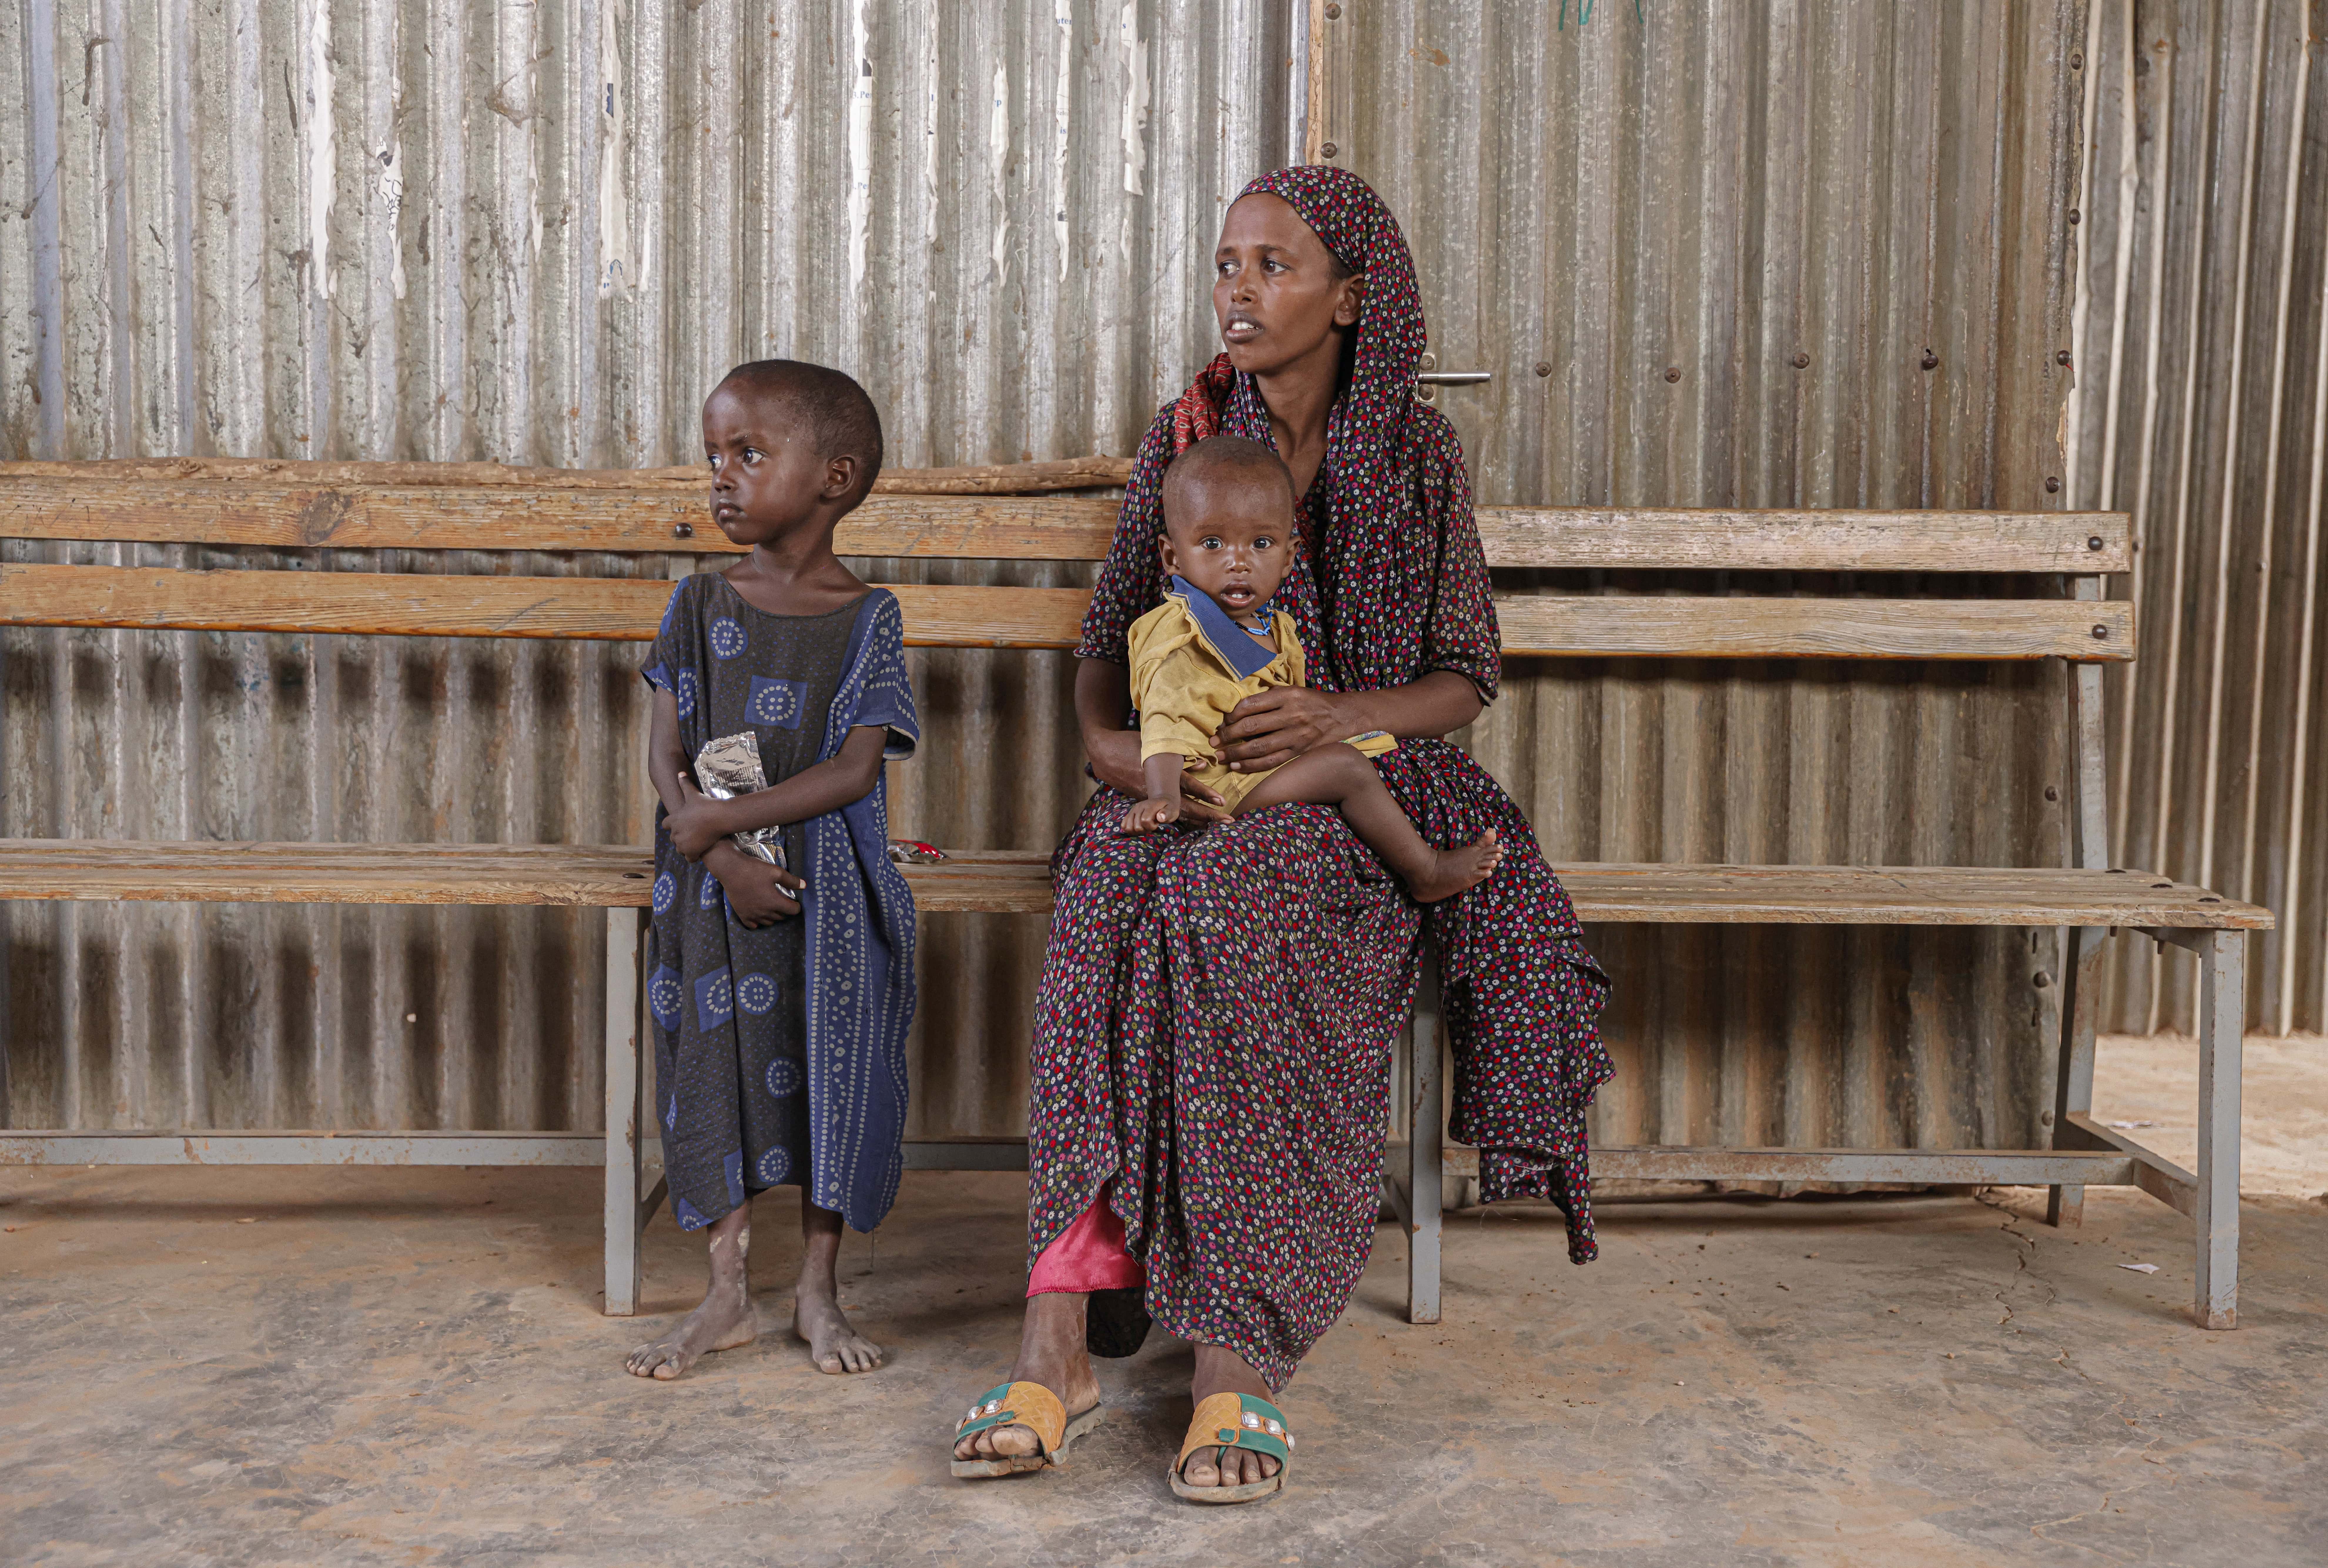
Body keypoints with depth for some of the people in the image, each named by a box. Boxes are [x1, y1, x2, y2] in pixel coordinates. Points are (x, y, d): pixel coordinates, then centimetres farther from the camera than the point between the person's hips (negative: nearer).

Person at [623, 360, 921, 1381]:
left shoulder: (866, 618, -4)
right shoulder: (701, 606, 4)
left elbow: (854, 770, -13)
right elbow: (667, 753, -2)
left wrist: (717, 819, -18)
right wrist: (725, 859, -17)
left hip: (829, 883, -2)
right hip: (712, 879, 2)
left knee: (828, 1068, 2)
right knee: (711, 1064, 4)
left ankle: (817, 1293, 18)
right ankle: (726, 1295, 18)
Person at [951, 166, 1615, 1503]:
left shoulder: (1419, 452, 6)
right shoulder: (1185, 437, 11)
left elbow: (1463, 680, 4)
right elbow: (1108, 645, 10)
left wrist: (1337, 716, -16)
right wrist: (1117, 745, -13)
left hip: (1363, 778, -2)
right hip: (1189, 788, 2)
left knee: (1233, 907, -36)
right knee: (1114, 892, -33)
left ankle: (1242, 1352, -34)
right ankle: (1062, 1336, -36)